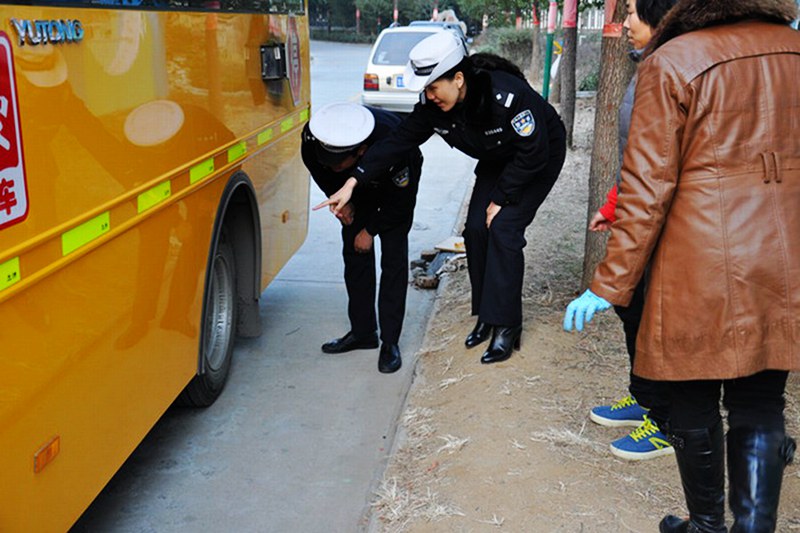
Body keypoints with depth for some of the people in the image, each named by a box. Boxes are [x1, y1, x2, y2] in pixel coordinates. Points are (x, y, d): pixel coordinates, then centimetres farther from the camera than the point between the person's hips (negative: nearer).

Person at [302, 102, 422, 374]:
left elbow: (401, 201, -25)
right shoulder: (313, 141, -33)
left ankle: (390, 342, -4)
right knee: (354, 255, 1)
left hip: (396, 184, -4)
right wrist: (340, 199, -13)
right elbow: (322, 175, -5)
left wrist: (371, 230, -16)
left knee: (394, 257, -11)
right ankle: (362, 332, 14)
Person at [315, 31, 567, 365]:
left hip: (540, 159, -7)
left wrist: (501, 199, -22)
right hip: (497, 161, 7)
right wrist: (353, 183, -22)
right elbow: (398, 142, -15)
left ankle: (506, 327, -8)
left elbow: (533, 153, -29)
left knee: (503, 229, -18)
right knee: (476, 229, -3)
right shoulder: (432, 107, -19)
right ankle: (486, 316, 13)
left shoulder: (506, 96, -37)